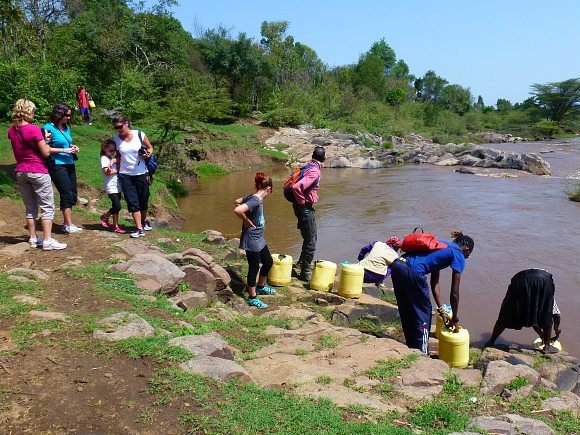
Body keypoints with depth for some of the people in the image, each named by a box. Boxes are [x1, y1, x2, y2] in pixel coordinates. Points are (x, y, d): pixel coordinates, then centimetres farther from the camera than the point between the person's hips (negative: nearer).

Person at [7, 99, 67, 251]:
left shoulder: (11, 130, 4)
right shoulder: (34, 129, -16)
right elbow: (45, 153, -14)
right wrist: (46, 140, 3)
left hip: (20, 172, 7)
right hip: (37, 171, -7)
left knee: (30, 208, 15)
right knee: (47, 207, 0)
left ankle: (33, 238, 20)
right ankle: (48, 241, -3)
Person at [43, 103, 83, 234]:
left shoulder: (66, 127, 13)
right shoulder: (49, 128, -8)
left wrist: (73, 147, 7)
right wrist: (64, 150, -16)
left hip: (69, 164, 8)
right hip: (57, 166, -8)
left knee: (72, 194, 9)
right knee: (67, 194, -9)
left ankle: (67, 224, 19)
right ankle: (69, 225, -4)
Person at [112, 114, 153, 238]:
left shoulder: (139, 135, -5)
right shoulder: (116, 139, 0)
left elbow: (150, 148, 5)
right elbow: (117, 155, 11)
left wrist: (148, 154, -14)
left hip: (141, 173, -1)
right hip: (125, 175, 1)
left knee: (143, 200, 11)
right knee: (132, 202, -4)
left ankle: (144, 221, 38)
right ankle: (139, 229, -1)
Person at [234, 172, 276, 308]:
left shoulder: (253, 198, 4)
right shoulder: (255, 201, -24)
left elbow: (238, 201, 20)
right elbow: (237, 210, -39)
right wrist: (247, 221, -22)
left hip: (259, 238, 10)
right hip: (251, 240, -10)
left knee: (268, 262, 21)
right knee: (254, 268, 4)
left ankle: (260, 287, 41)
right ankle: (252, 297, 19)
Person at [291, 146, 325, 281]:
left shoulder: (308, 166, 8)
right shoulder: (314, 171, -22)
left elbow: (296, 182, 22)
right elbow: (296, 187, -35)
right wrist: (302, 202, -19)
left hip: (306, 208, 10)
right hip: (305, 208, -10)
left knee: (311, 237, 24)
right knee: (310, 241, 0)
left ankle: (301, 263, 40)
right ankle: (305, 272, 10)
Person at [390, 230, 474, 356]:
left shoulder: (442, 246, 28)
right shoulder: (458, 256, 6)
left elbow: (434, 283, 28)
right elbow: (454, 293, 6)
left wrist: (440, 309, 29)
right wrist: (454, 319, 19)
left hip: (396, 265, 8)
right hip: (412, 272, -8)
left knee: (407, 313, 22)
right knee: (423, 313, 12)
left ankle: (412, 349, 37)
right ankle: (422, 355, 21)